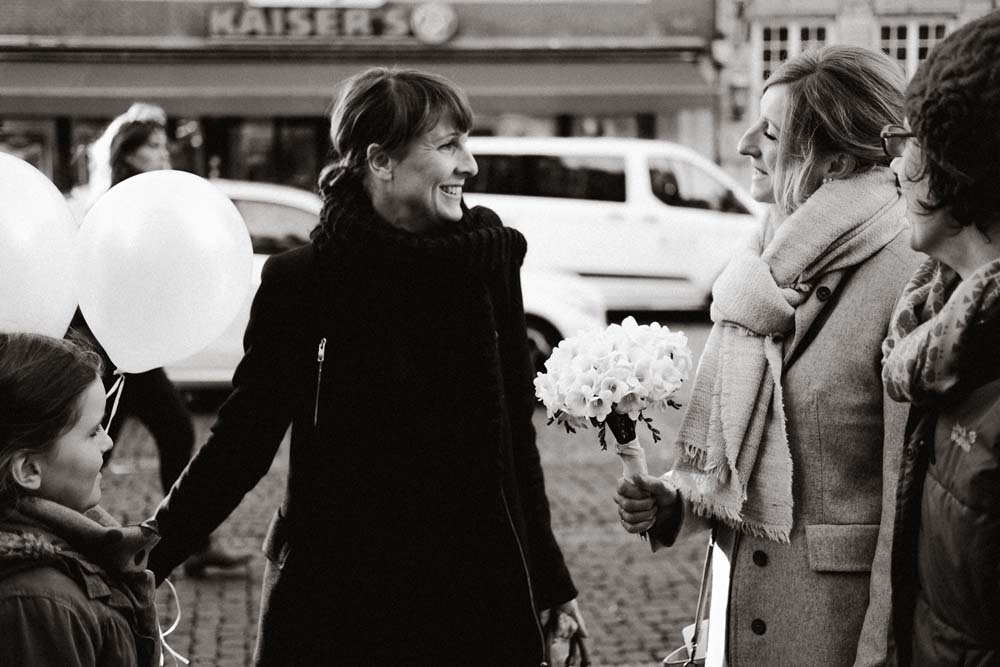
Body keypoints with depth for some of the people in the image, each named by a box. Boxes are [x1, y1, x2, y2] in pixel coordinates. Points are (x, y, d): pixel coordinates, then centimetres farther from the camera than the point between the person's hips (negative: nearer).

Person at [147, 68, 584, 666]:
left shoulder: (491, 263, 0)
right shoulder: (302, 280, -8)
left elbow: (514, 437, 7)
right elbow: (243, 439, -3)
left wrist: (549, 583, 11)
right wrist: (141, 561, -8)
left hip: (476, 591, 2)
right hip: (336, 594, -2)